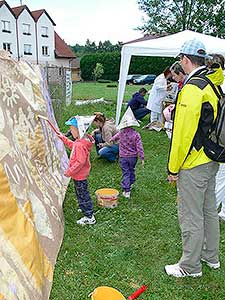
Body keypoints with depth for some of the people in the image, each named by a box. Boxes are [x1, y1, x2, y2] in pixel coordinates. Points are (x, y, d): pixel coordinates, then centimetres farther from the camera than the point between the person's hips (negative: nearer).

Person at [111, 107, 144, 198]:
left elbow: (115, 137, 14)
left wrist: (111, 140, 38)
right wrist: (142, 158, -7)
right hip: (133, 156, 0)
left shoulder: (121, 133, -9)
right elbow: (139, 147, -14)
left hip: (123, 157, 0)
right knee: (131, 170, 23)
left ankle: (126, 191, -1)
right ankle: (130, 184, 42)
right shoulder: (136, 134, -15)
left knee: (125, 173, 2)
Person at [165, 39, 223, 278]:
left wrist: (173, 168, -13)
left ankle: (190, 266, 23)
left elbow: (183, 134, -22)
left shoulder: (192, 89, -21)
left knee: (190, 217, 5)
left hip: (193, 165, -9)